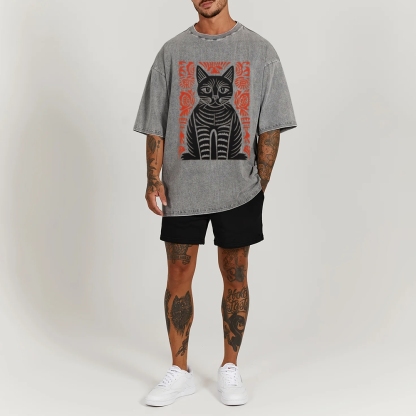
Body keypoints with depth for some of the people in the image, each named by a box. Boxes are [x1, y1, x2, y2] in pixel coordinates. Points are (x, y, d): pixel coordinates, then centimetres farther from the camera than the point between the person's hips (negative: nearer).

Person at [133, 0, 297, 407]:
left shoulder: (260, 51, 2)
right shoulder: (172, 51, 6)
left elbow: (270, 126, 1)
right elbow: (155, 125, 4)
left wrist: (260, 185, -3)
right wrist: (154, 179, -5)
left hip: (239, 190, -1)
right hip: (182, 189, 1)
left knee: (235, 277, 8)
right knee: (178, 277, 5)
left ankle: (230, 369, 24)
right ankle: (179, 371, 20)